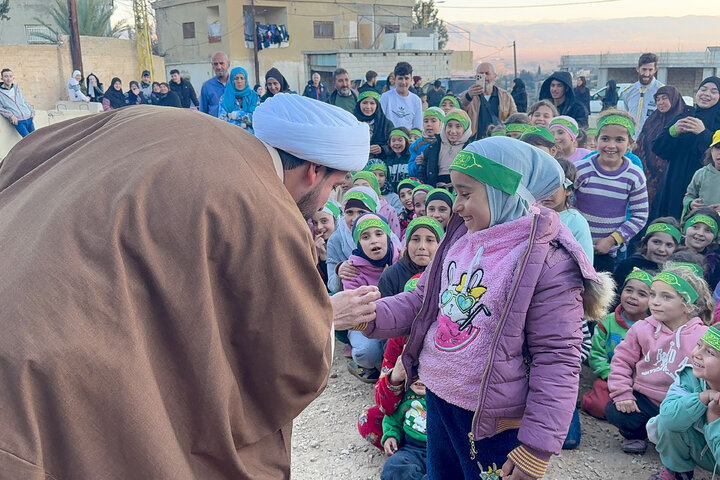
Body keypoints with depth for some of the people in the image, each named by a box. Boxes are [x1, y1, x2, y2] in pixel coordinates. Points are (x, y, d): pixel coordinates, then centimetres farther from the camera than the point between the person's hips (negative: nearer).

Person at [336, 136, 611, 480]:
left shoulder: (548, 261, -19)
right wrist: (369, 316, -7)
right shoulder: (460, 237, 2)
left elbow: (557, 360, -18)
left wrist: (537, 447, -18)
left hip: (493, 421, -7)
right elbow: (423, 300, 10)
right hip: (437, 400, 7)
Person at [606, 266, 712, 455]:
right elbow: (622, 360, 6)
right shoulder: (642, 329, -1)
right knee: (614, 411, -24)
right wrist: (622, 393, -4)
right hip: (644, 399, 2)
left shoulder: (703, 337, -8)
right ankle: (636, 434, 12)